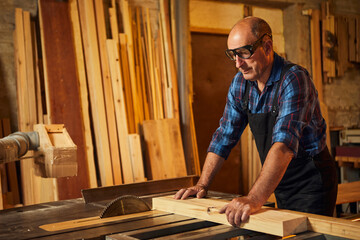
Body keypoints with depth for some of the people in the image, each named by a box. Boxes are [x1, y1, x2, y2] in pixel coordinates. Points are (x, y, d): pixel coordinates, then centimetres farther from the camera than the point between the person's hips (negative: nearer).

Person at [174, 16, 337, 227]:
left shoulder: (294, 79, -25)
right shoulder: (240, 83, -2)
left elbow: (284, 144, -38)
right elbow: (224, 137, 4)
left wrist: (254, 200, -48)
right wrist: (202, 184, -4)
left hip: (312, 181, -6)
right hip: (280, 184, 6)